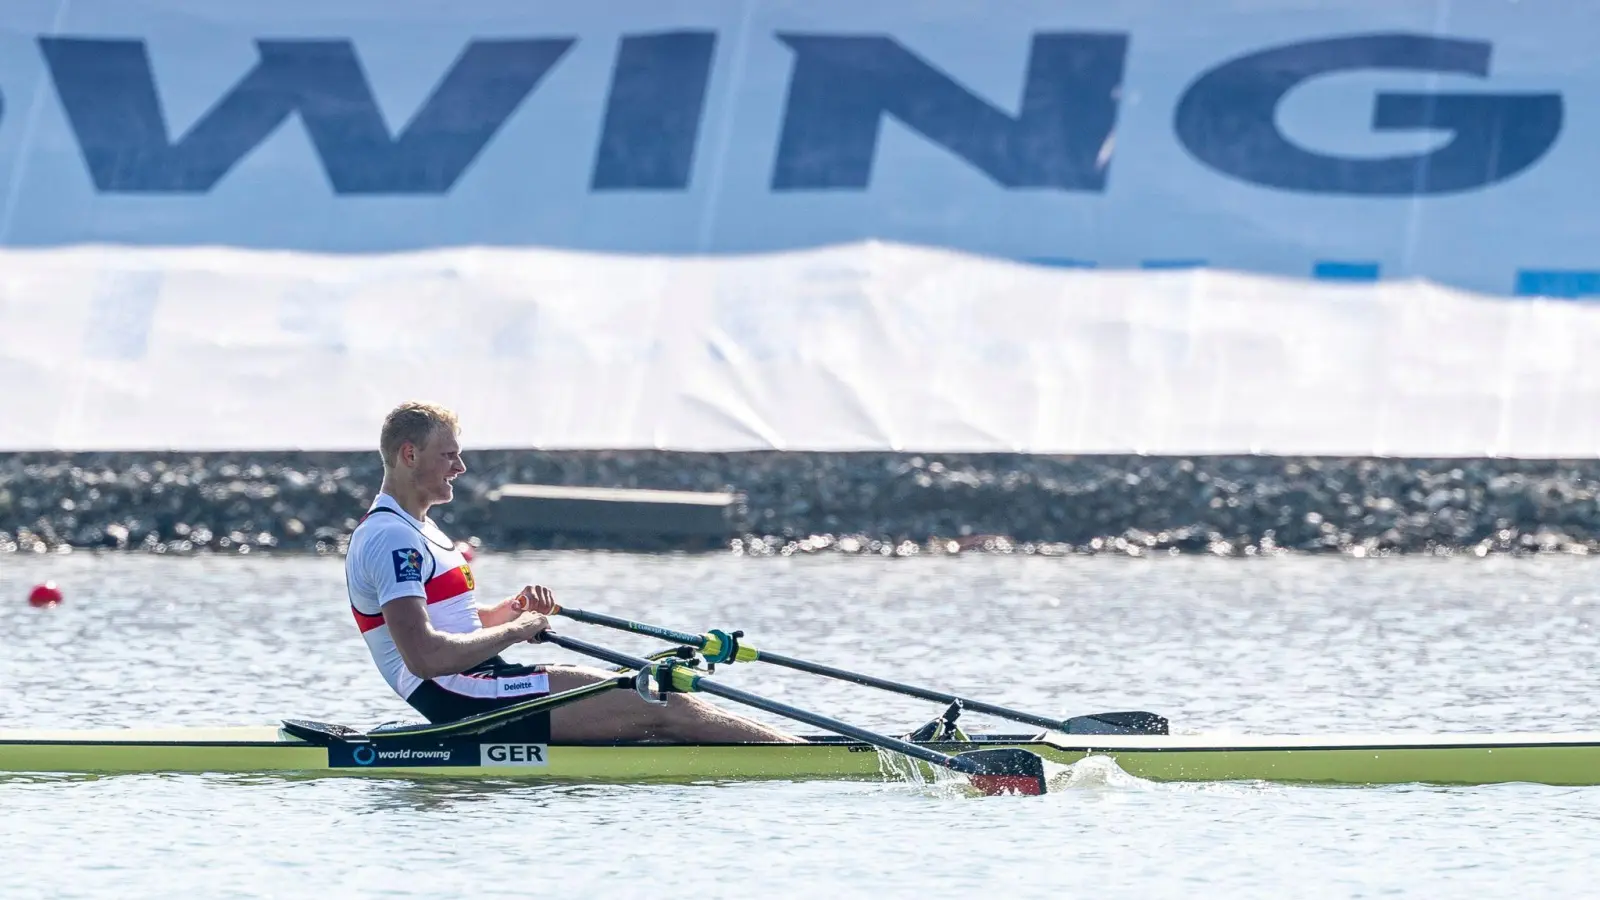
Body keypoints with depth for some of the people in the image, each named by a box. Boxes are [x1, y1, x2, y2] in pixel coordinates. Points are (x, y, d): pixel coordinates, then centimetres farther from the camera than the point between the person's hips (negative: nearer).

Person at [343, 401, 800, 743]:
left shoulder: (417, 530, 21)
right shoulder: (390, 538, -14)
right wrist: (514, 630, -13)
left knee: (654, 695, 5)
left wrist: (512, 609, 6)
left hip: (472, 687, 11)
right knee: (663, 709, -13)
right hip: (458, 699, -11)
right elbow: (424, 655, -25)